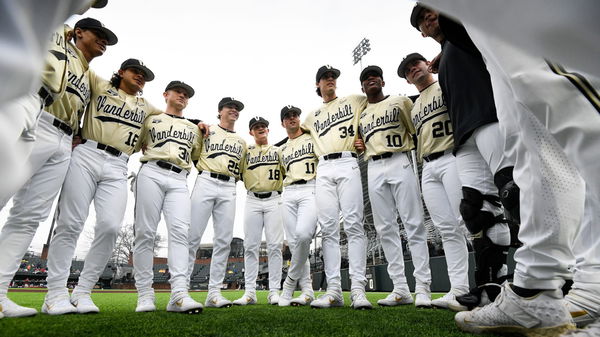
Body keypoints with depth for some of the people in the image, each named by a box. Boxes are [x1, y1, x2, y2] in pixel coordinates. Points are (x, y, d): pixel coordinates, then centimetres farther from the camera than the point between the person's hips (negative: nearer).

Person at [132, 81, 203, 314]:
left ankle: (179, 294, -23)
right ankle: (145, 294, 0)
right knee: (145, 232, -6)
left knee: (180, 231, -16)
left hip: (179, 181, 2)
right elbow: (136, 145, 23)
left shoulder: (193, 128, 29)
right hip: (151, 174, -1)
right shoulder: (151, 120, 22)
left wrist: (204, 136, 20)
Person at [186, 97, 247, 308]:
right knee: (193, 236, -9)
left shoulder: (242, 142, 24)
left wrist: (235, 175, 9)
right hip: (206, 182, -3)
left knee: (224, 240, -3)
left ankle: (214, 292, 2)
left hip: (229, 189, 4)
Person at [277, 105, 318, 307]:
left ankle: (290, 283, -9)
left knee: (303, 234, -26)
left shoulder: (313, 138, 13)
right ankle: (307, 290, 4)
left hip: (310, 190, -5)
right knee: (294, 242, -3)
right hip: (288, 194, 5)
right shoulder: (282, 150, 27)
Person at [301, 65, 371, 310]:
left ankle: (358, 289, -12)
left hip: (347, 164, -3)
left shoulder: (354, 101, 18)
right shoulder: (312, 116, 27)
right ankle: (333, 290, -4)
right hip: (323, 170, 3)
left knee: (353, 225, -13)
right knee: (328, 229, -5)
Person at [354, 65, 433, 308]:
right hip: (374, 169, 4)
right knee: (385, 229, 0)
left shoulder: (401, 102, 12)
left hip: (399, 162, -4)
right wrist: (361, 146, 9)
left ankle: (422, 288, -3)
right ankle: (401, 290, 6)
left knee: (414, 224, -8)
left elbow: (417, 131, 8)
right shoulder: (360, 115, 23)